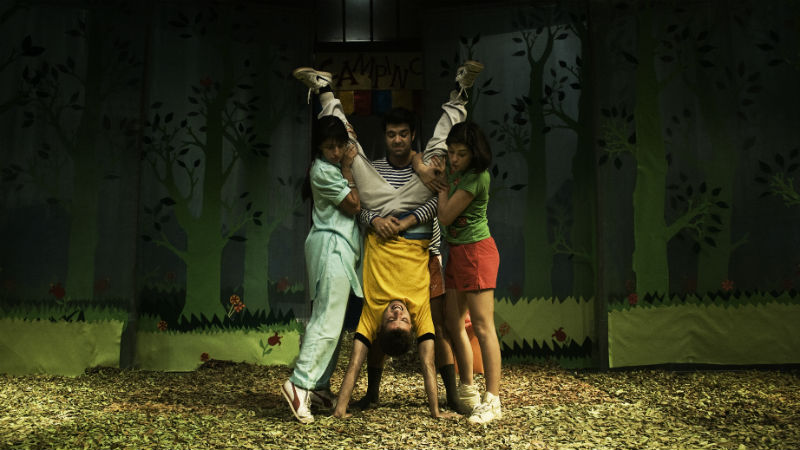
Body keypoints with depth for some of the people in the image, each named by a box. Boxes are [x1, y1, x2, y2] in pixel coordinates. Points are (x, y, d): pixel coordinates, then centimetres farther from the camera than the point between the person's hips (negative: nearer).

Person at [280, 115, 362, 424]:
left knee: (326, 319, 8)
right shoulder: (322, 170, -10)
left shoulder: (338, 165, 18)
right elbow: (354, 206, -10)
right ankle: (300, 383, -17)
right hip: (333, 247, -9)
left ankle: (319, 386, 11)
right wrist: (348, 169, -6)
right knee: (328, 321, -15)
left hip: (341, 248, 9)